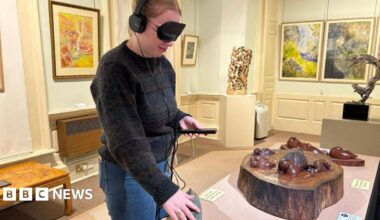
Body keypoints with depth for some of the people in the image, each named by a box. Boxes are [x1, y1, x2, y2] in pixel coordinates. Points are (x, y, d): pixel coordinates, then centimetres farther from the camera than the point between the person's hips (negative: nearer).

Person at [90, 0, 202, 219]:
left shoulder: (164, 65, 1)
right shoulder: (115, 67, -22)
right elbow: (126, 141, -29)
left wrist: (180, 118, -7)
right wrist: (165, 190, -34)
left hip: (160, 165, 7)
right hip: (129, 174, -7)